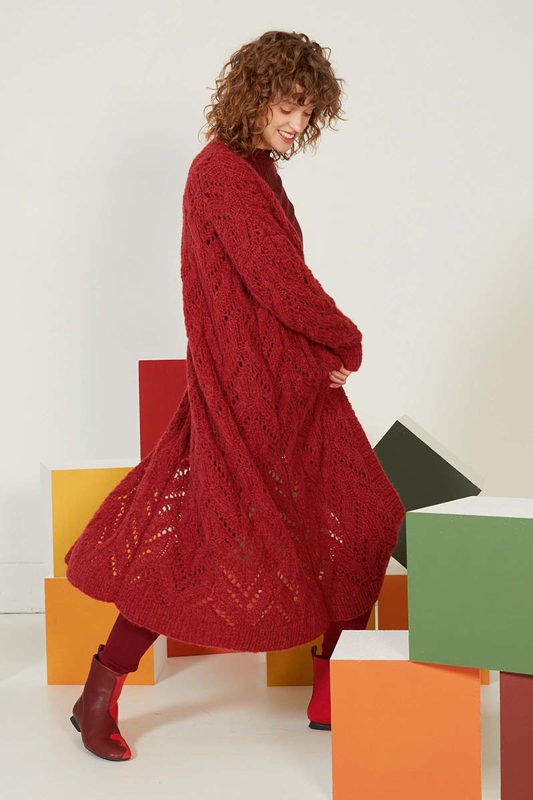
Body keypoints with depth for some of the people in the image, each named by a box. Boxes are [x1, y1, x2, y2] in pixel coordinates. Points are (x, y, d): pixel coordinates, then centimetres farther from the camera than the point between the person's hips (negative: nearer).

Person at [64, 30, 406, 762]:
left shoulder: (260, 172, 15)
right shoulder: (221, 172, -15)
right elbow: (280, 281, -20)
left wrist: (329, 350, 1)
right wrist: (348, 341, -6)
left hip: (297, 386, 10)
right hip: (243, 391, -10)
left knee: (355, 526, 13)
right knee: (205, 540, -6)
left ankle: (334, 695, 25)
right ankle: (99, 698, 9)